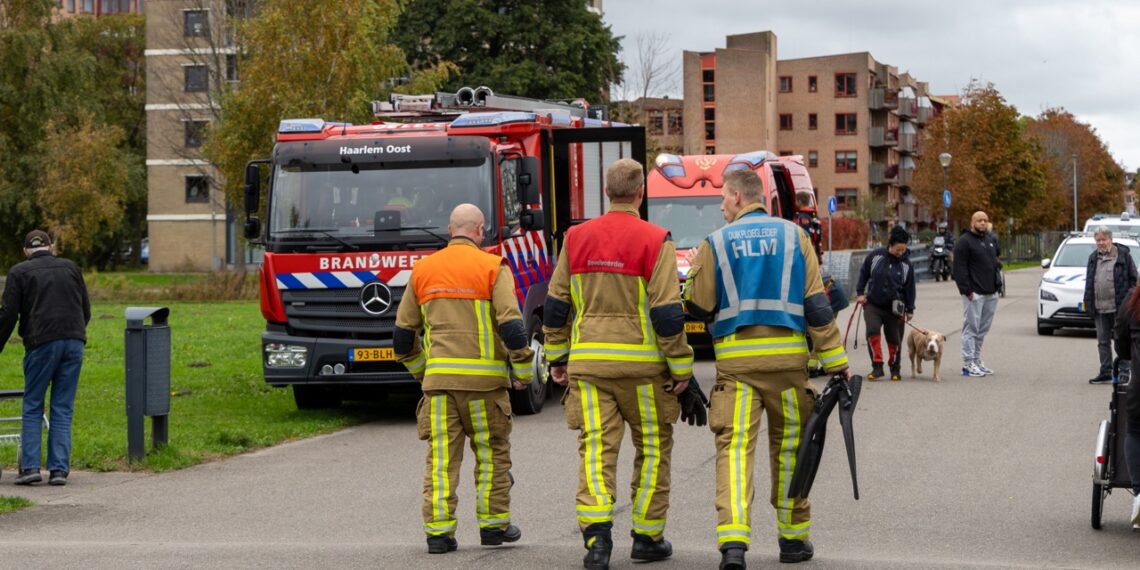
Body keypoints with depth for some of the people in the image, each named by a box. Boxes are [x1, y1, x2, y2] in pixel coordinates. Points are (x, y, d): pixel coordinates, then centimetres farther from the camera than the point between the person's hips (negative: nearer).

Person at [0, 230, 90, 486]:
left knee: (32, 408, 7)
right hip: (74, 342, 3)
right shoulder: (70, 268, 17)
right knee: (63, 409, 6)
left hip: (41, 343, -3)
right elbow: (86, 310, 17)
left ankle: (30, 467, -1)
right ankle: (59, 469, 2)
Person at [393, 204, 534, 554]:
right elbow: (511, 325, -10)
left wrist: (422, 371, 26)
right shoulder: (492, 268, -3)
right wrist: (523, 370, 0)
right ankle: (494, 525, 16)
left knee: (441, 457, 3)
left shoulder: (423, 270, 9)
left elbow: (403, 335, 13)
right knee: (492, 453, 11)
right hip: (484, 377, -3)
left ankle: (438, 531, 1)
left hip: (439, 377, 3)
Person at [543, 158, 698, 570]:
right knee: (653, 448, 12)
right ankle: (647, 536, 18)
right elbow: (667, 313, -10)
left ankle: (596, 531, -18)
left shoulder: (576, 238, 5)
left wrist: (557, 357, 19)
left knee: (596, 448, 1)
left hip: (588, 362, 3)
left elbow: (555, 305, 9)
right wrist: (682, 368, -3)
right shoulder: (655, 241, -7)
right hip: (641, 364, -2)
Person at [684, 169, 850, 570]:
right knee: (788, 445, 14)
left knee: (735, 446, -5)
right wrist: (835, 360, 4)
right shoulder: (794, 236, 6)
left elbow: (698, 307, 4)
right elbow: (816, 304, 2)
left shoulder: (716, 243, 2)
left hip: (736, 359, -1)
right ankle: (793, 537, 23)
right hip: (787, 356, 2)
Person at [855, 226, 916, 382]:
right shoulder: (876, 256, -6)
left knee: (894, 339, 6)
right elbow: (864, 274, 8)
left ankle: (895, 369, 26)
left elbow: (910, 287, 4)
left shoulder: (906, 264, -4)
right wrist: (860, 293, 4)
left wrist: (910, 309, 6)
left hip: (894, 308, 1)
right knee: (872, 331, -21)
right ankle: (877, 367, -16)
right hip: (872, 304, -1)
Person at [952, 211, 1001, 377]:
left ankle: (977, 361, 18)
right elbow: (959, 268, -13)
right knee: (971, 328, -7)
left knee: (982, 330, 11)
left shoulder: (990, 242, 20)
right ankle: (968, 365, -6)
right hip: (974, 294, -8)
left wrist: (996, 286, 16)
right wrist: (967, 290, -19)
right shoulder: (964, 241, -7)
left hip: (990, 294, 8)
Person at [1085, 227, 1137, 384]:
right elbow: (1089, 282, 18)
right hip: (1099, 308, 5)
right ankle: (1105, 373, 11)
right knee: (1103, 341, 7)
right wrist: (1088, 302, 10)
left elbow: (1133, 278, 0)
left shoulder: (1123, 255, -2)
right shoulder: (1093, 258, 13)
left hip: (1118, 306, -5)